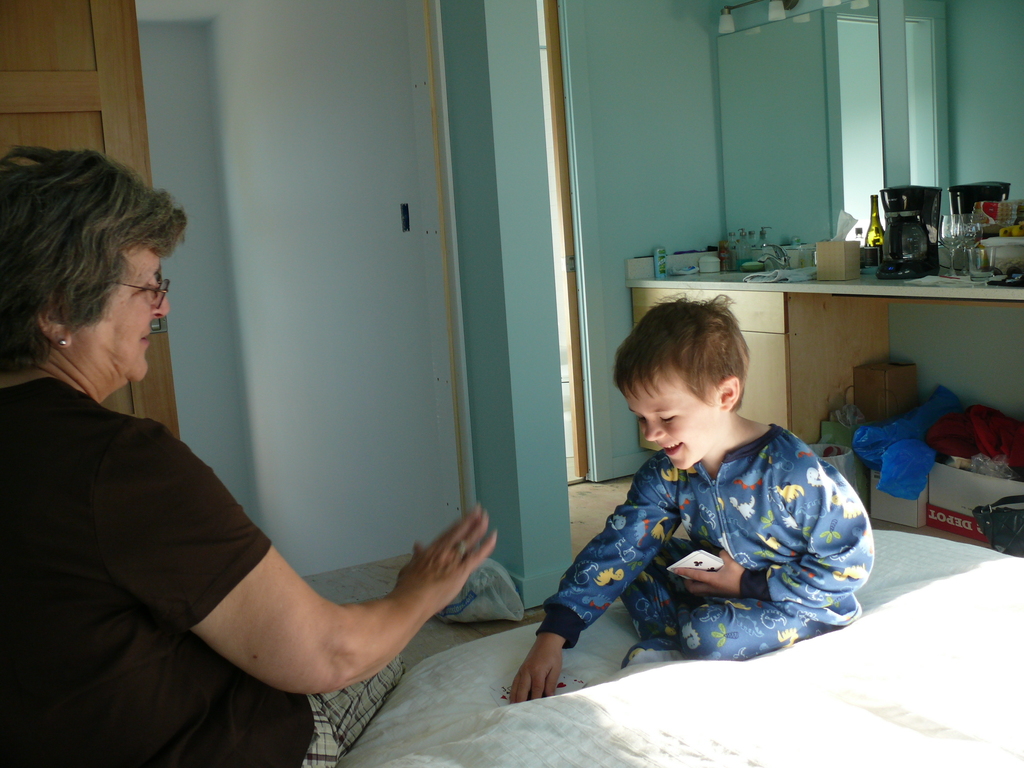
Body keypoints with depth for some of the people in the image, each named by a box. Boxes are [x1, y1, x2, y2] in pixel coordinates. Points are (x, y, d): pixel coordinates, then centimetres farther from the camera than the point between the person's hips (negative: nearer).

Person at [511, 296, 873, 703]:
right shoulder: (664, 474, -10)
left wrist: (749, 583, -19)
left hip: (801, 602, -6)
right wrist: (552, 636, -22)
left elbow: (850, 561, -19)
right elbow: (616, 546, -14)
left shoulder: (792, 472, -27)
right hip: (713, 590, 7)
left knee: (711, 634, -33)